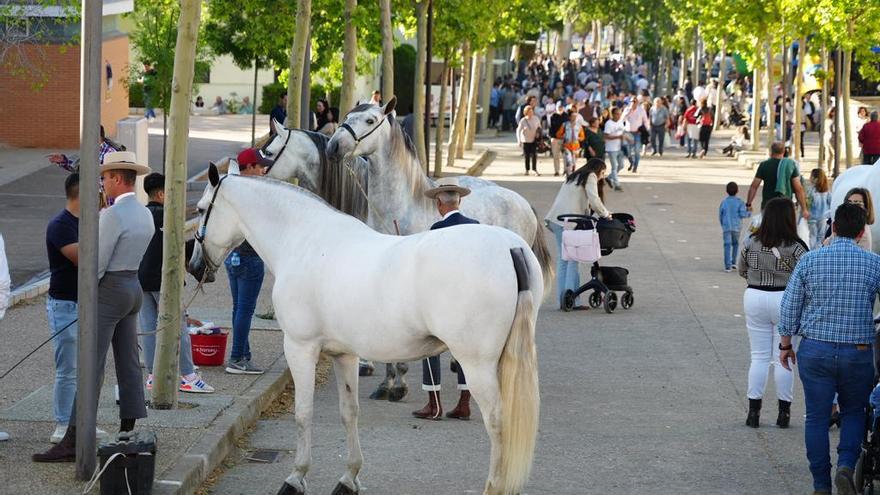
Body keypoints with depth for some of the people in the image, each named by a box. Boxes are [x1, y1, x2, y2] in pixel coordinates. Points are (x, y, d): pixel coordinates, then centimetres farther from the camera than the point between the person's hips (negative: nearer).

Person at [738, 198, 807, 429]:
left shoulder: (750, 243, -4)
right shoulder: (795, 247, -14)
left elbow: (742, 271, 10)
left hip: (754, 297, 3)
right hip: (786, 300, -3)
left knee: (759, 357, 10)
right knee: (783, 358, 6)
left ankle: (754, 410, 10)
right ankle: (784, 412, 11)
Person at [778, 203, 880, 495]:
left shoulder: (809, 261, -4)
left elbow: (789, 307, 0)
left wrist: (785, 344, 12)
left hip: (815, 350, 0)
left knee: (817, 418, 9)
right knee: (853, 413, 17)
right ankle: (846, 466, -5)